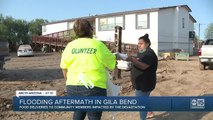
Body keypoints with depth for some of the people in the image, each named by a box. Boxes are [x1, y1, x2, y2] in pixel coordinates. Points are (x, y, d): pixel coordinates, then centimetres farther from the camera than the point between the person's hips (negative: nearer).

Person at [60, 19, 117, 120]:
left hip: (73, 88, 4)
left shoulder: (70, 46, 3)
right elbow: (111, 65, 1)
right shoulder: (98, 45, -7)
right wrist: (114, 56, 23)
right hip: (94, 88, -4)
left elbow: (64, 68, 8)